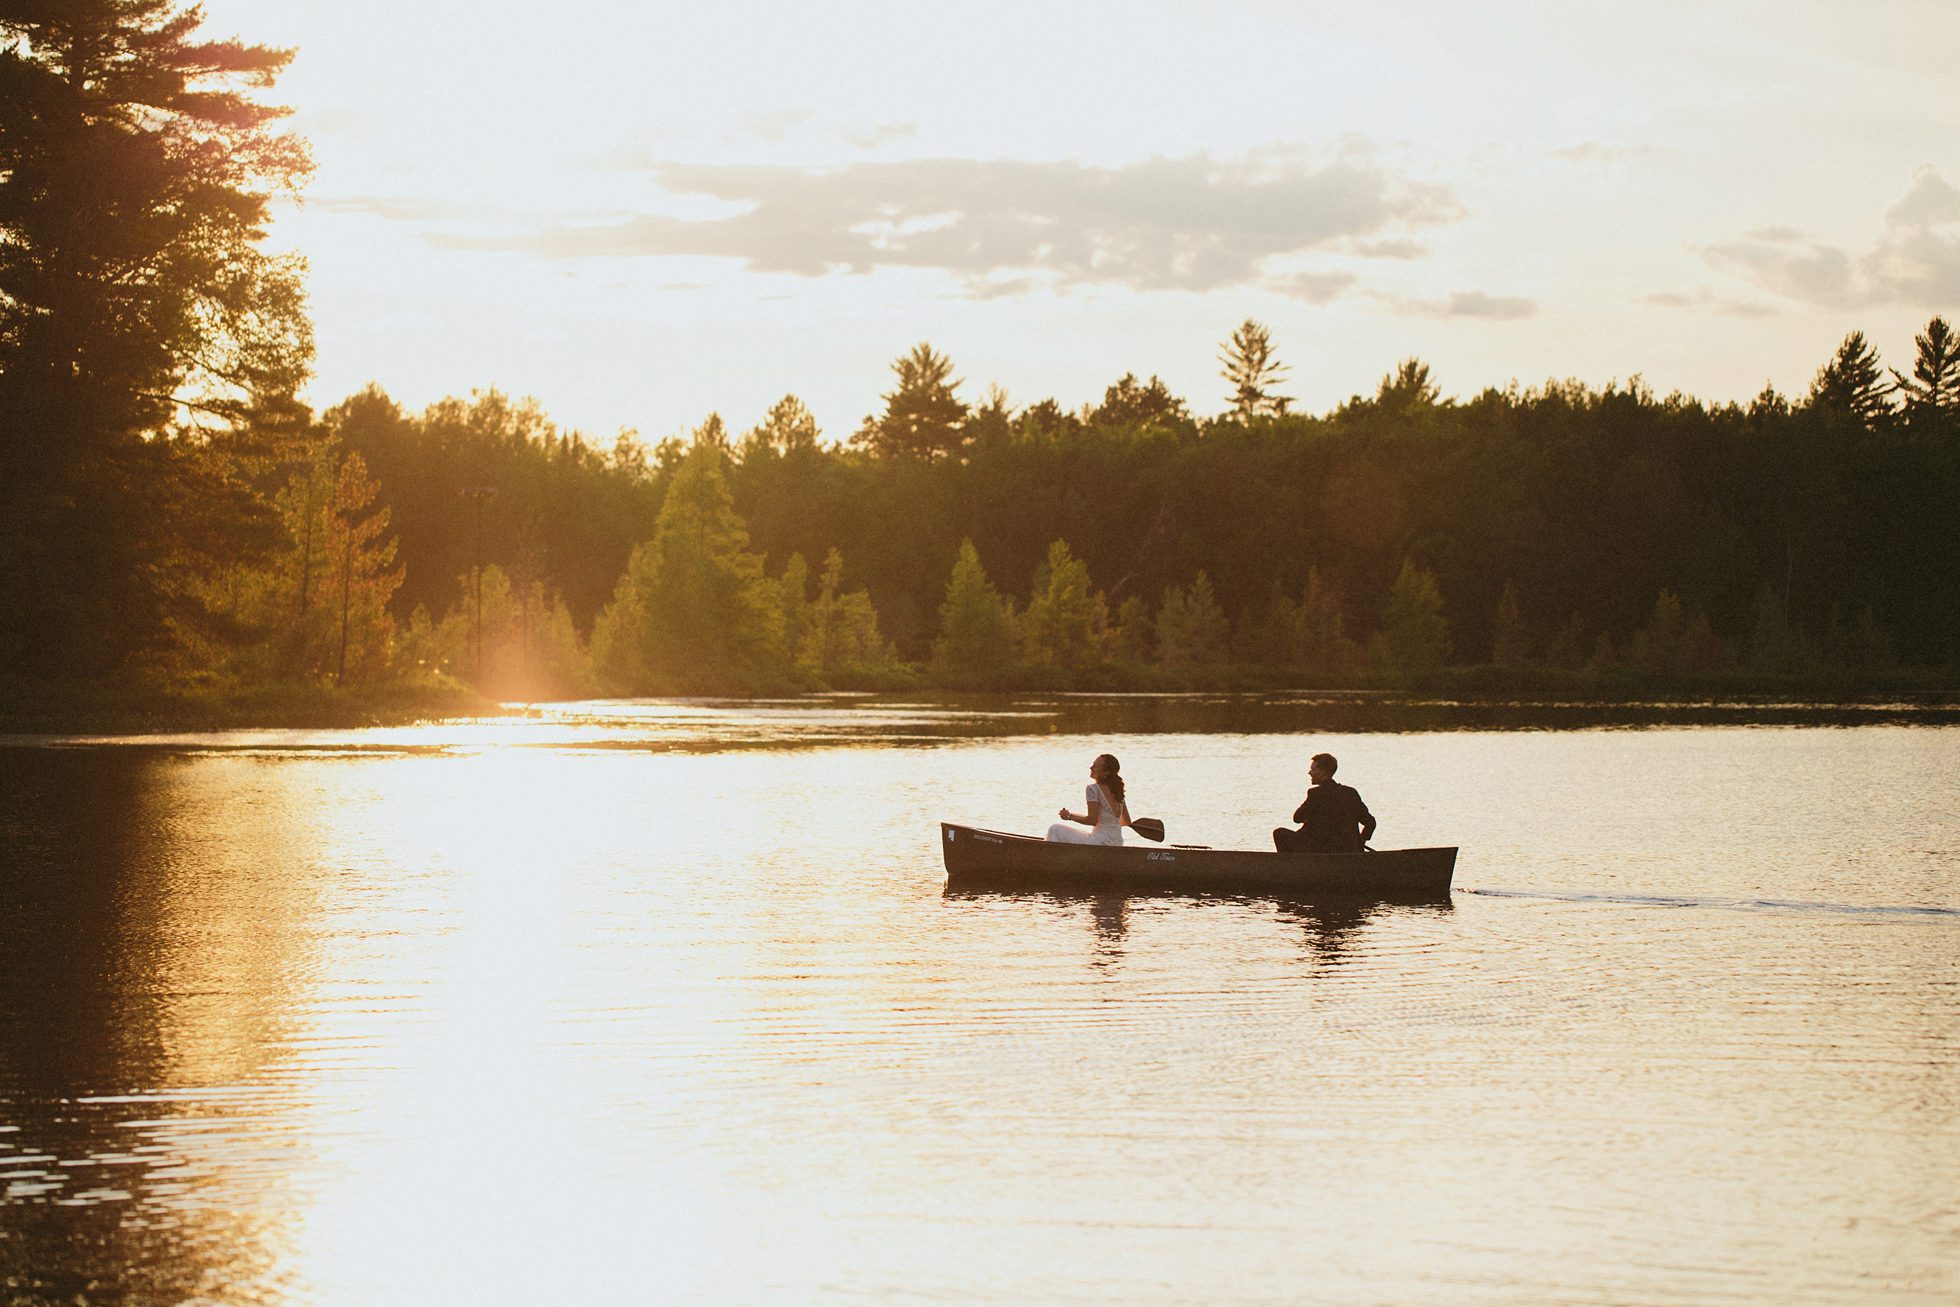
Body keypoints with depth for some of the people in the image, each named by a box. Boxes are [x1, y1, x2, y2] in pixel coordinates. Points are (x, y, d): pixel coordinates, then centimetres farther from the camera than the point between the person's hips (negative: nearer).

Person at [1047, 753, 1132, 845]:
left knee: (1055, 830, 1)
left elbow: (1092, 820, -19)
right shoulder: (1117, 790, 9)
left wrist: (1069, 816, -6)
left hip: (1101, 842, -9)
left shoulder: (1093, 789, -14)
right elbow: (1126, 822, 13)